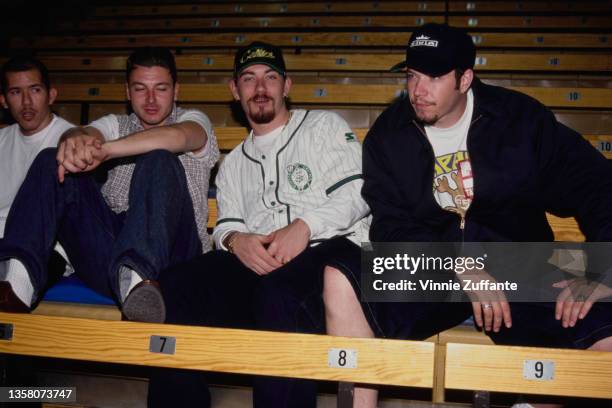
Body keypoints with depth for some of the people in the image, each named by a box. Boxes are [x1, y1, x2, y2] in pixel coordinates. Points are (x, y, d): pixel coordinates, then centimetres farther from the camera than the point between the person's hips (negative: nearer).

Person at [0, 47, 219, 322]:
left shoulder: (193, 120, 14)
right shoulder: (116, 125, 25)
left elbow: (177, 136, -14)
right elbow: (84, 133, 0)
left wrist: (103, 150, -27)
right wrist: (77, 138, -28)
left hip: (168, 251, -3)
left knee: (158, 161, -27)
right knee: (51, 162, -11)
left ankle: (137, 274, -51)